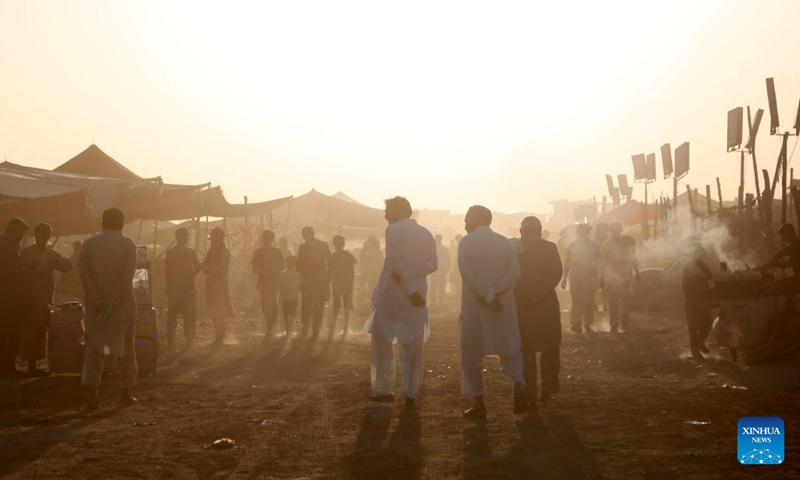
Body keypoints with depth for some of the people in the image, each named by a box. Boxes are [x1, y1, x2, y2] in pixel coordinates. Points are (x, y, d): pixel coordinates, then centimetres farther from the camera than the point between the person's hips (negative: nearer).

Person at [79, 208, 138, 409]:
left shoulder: (89, 244, 2)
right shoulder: (128, 244, -3)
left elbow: (84, 274, -8)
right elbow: (128, 275, -14)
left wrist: (99, 302, -11)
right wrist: (112, 303, -16)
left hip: (96, 305, 1)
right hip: (123, 303, -1)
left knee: (94, 348, 1)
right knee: (127, 348, 12)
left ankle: (91, 392, -15)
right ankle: (126, 393, 15)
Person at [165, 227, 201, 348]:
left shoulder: (170, 252, -3)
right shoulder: (191, 252, -5)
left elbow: (168, 270, -4)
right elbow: (198, 267, -8)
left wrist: (168, 287, 2)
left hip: (174, 287, 1)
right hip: (188, 287, -1)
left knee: (172, 314, 8)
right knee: (189, 315, 6)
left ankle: (171, 340, 5)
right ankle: (189, 340, 2)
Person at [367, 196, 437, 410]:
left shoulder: (393, 230, -7)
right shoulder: (426, 234, 11)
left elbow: (395, 264, -17)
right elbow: (432, 264, -2)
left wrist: (409, 290, -14)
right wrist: (410, 275, -9)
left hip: (393, 292, -5)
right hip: (418, 293, 5)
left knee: (382, 340, 9)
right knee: (413, 345, 7)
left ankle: (384, 389, 7)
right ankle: (411, 395, 4)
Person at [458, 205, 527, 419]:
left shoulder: (466, 242, -2)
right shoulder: (504, 241, 6)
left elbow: (466, 273, -15)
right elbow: (514, 271, -6)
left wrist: (486, 297, -16)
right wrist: (494, 292, -11)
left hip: (474, 304, -2)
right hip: (503, 303, 3)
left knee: (472, 352, 6)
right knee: (509, 348, 11)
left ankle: (479, 404, 5)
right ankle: (519, 383, -16)